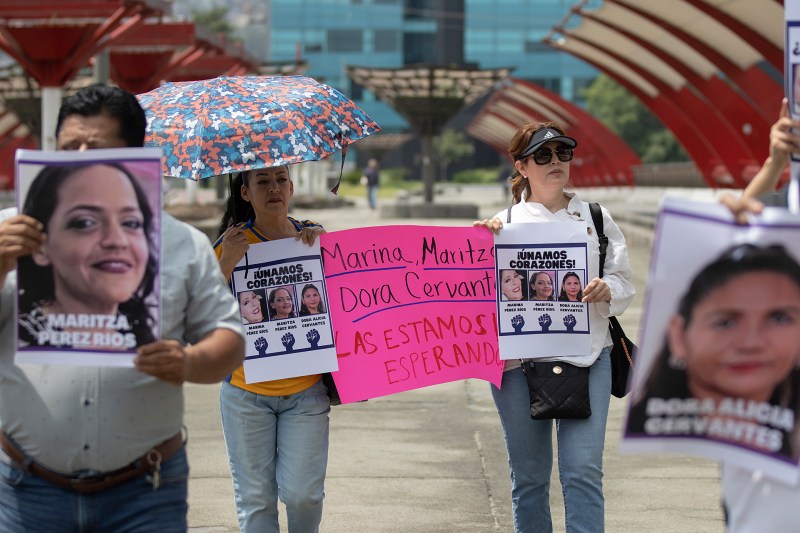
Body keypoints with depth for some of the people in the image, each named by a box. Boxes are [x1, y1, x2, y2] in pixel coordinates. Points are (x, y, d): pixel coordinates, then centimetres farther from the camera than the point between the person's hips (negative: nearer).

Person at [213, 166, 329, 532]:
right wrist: (226, 264, -24)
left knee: (302, 493, -4)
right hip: (246, 393, -1)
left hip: (306, 391, 1)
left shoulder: (314, 237, 5)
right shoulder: (233, 243, -3)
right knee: (255, 498, 3)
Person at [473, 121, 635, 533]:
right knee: (529, 475, 7)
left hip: (586, 355, 0)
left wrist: (605, 290, -11)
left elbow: (623, 282, 11)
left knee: (583, 469, -9)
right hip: (518, 357, 0)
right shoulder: (504, 224, 6)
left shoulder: (596, 219, 11)